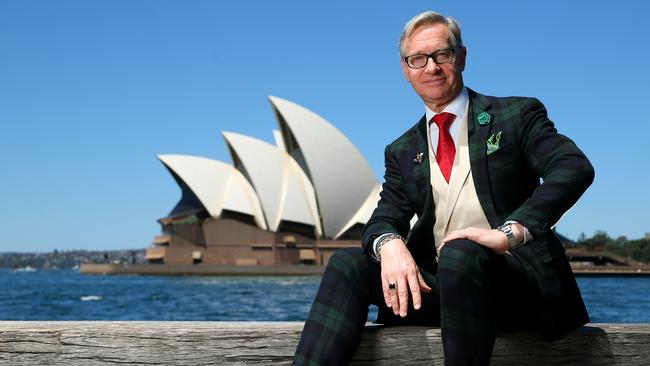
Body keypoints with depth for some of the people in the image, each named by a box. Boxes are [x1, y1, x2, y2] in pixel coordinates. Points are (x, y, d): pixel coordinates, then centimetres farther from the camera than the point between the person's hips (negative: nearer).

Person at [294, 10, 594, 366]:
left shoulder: (517, 115, 6)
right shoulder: (403, 152, 20)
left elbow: (575, 168, -10)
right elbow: (384, 219, 8)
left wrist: (510, 231, -25)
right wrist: (389, 244, -20)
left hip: (520, 280, -4)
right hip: (437, 285, 5)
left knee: (459, 254, -36)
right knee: (347, 263, -16)